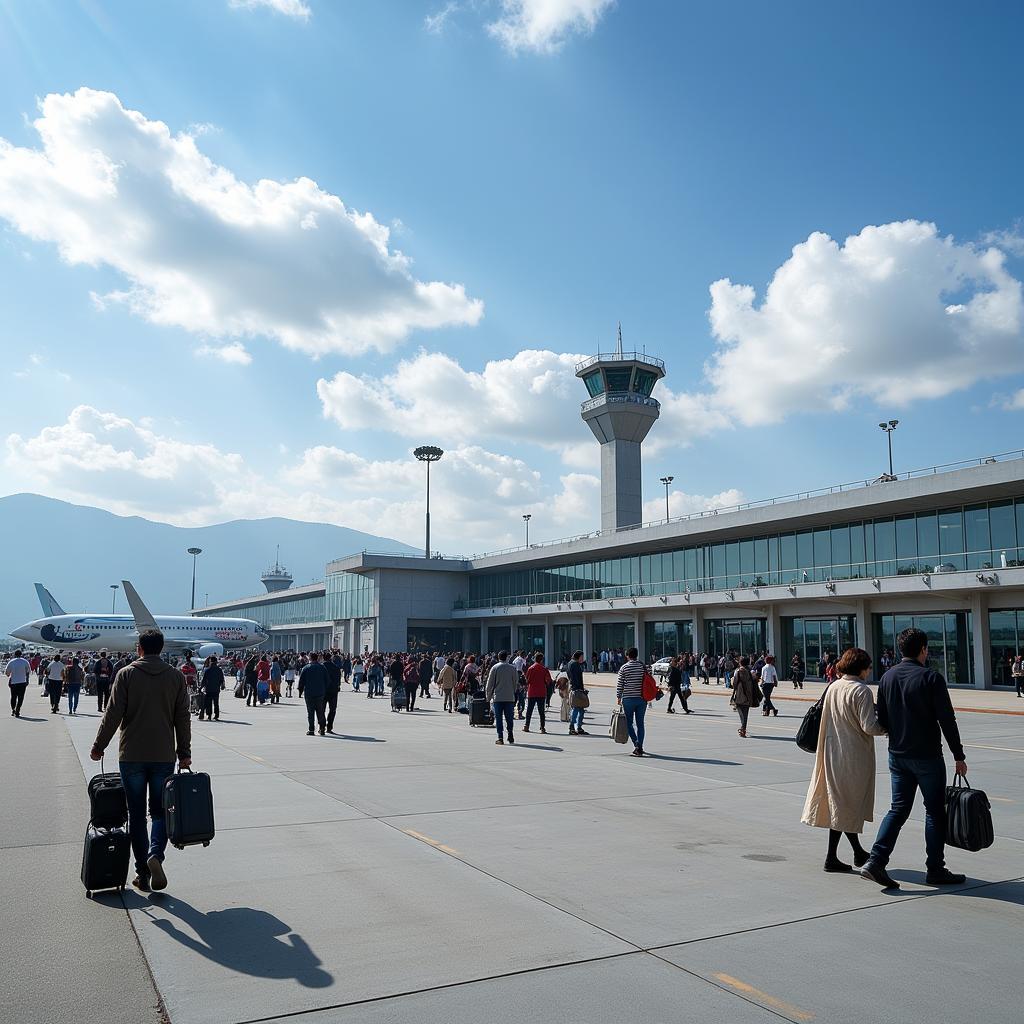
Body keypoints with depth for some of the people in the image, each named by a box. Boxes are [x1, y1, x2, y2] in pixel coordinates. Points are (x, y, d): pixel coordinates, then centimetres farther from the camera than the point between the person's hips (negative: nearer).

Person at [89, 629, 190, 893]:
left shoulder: (126, 674, -4)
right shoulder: (176, 676, 2)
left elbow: (113, 715, -6)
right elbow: (183, 718, 3)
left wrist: (98, 747, 5)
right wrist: (184, 753, 9)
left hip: (132, 756, -1)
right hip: (164, 756, 1)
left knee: (136, 814, 10)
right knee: (160, 811, 11)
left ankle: (142, 872, 12)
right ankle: (155, 854, -14)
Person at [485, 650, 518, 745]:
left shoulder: (495, 668, -2)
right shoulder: (512, 668, 1)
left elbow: (490, 683, 0)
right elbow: (516, 682, 7)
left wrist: (488, 696, 9)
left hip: (498, 697, -1)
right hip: (510, 697, 1)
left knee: (498, 717, 2)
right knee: (509, 717, 11)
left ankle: (500, 737, -3)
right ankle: (510, 737, 15)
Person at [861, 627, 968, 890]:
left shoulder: (887, 677, 4)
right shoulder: (931, 678, -13)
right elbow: (947, 720, -12)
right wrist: (959, 756, -4)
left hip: (897, 755, 5)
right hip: (927, 756, -5)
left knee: (898, 809, 10)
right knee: (935, 810, 9)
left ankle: (875, 861, -1)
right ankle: (935, 870, 16)